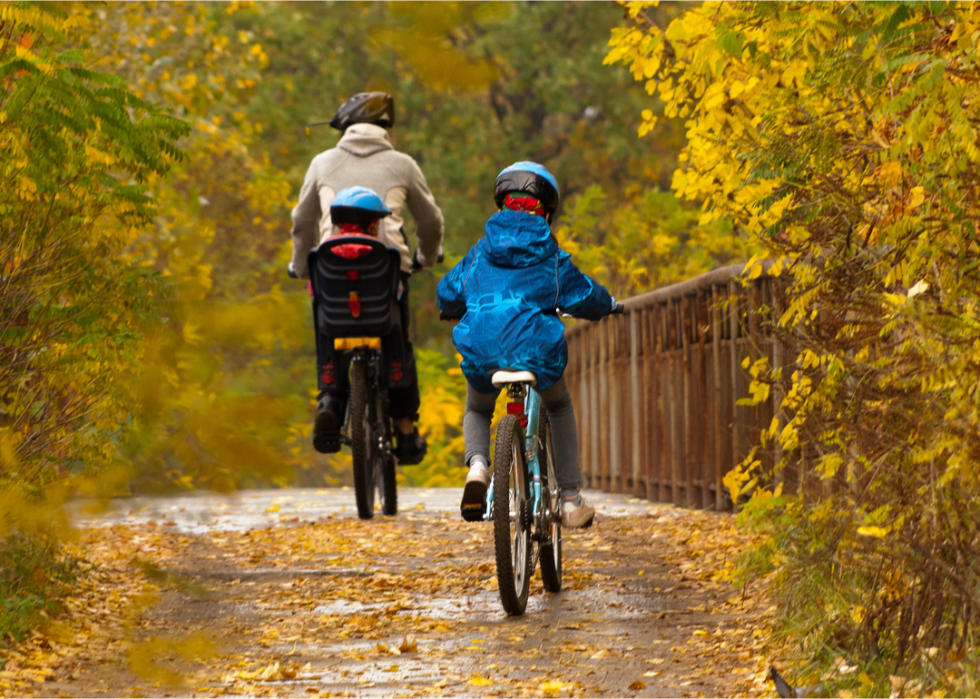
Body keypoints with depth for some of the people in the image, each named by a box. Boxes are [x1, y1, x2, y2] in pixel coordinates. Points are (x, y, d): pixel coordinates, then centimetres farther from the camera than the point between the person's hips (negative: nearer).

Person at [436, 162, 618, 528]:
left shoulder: (481, 251, 12)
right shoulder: (550, 254, 7)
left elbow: (447, 294, 16)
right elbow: (581, 297, 7)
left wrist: (453, 308, 40)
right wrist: (607, 304, 29)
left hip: (481, 353, 1)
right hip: (535, 353, -1)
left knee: (477, 411, 31)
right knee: (560, 408, 29)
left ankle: (477, 464, -3)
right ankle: (571, 500, 21)